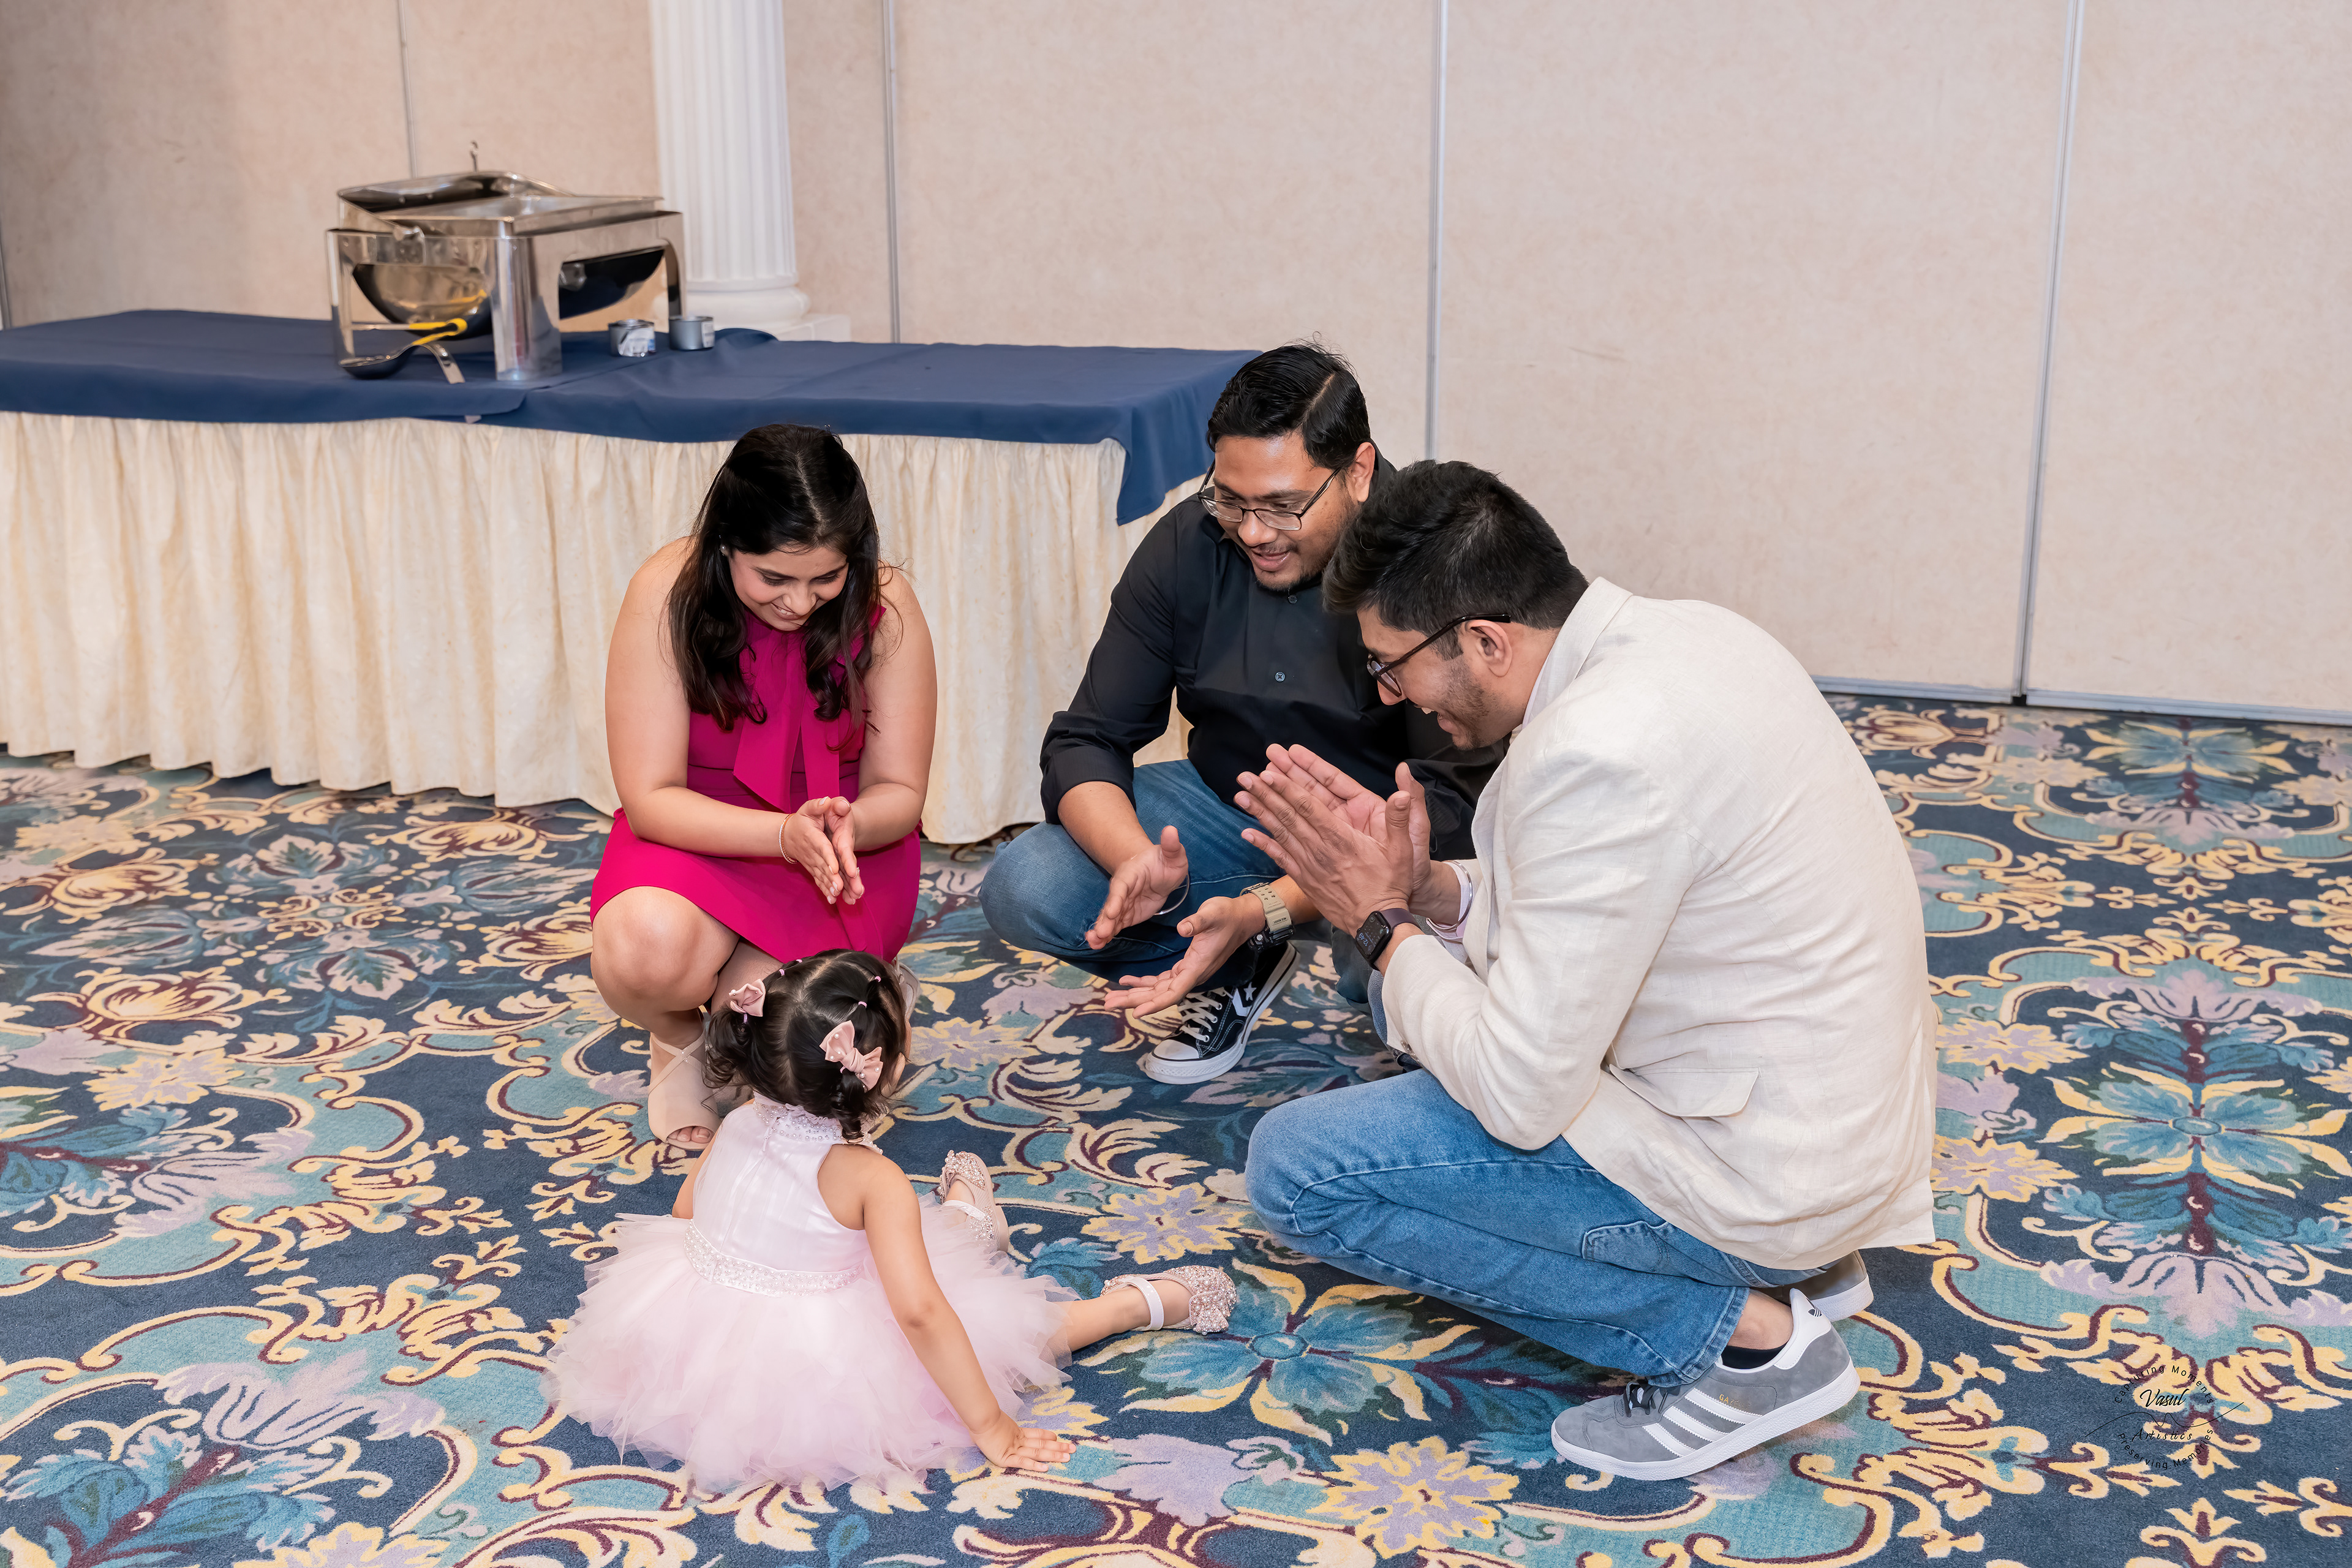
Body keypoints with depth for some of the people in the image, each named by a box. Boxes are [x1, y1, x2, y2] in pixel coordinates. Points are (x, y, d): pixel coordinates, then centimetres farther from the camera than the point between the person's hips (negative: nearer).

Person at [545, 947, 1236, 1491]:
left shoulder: (738, 1125, -6)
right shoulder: (871, 1178, -24)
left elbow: (685, 1210, 12)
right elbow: (918, 1312, -28)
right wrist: (989, 1425, -21)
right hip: (811, 1376, -6)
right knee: (997, 1325, 7)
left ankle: (959, 1220, 50)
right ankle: (1143, 1302, 17)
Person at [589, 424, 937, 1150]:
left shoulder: (885, 606, -16)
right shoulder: (669, 593, -18)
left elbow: (899, 792, -7)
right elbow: (651, 798, -16)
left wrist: (846, 829, -31)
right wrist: (785, 832, -33)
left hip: (844, 844, 0)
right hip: (699, 834, 0)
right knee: (644, 952, -36)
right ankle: (680, 1040, 5)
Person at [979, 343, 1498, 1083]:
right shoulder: (1186, 546, -11)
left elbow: (1450, 800, -27)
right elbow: (1085, 742, -8)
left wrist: (1268, 907, -39)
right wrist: (1134, 858, -32)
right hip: (1230, 803, 4)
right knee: (1021, 890, -17)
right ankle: (1240, 967, 4)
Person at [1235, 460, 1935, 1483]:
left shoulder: (1596, 753, -28)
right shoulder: (1680, 634, 2)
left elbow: (1520, 1098, -24)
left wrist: (1383, 922, -9)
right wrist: (1429, 888, 2)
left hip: (1756, 1168, -10)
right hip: (1839, 1099, 10)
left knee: (1296, 1172, -10)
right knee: (1421, 986, 22)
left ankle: (1734, 1332, -4)